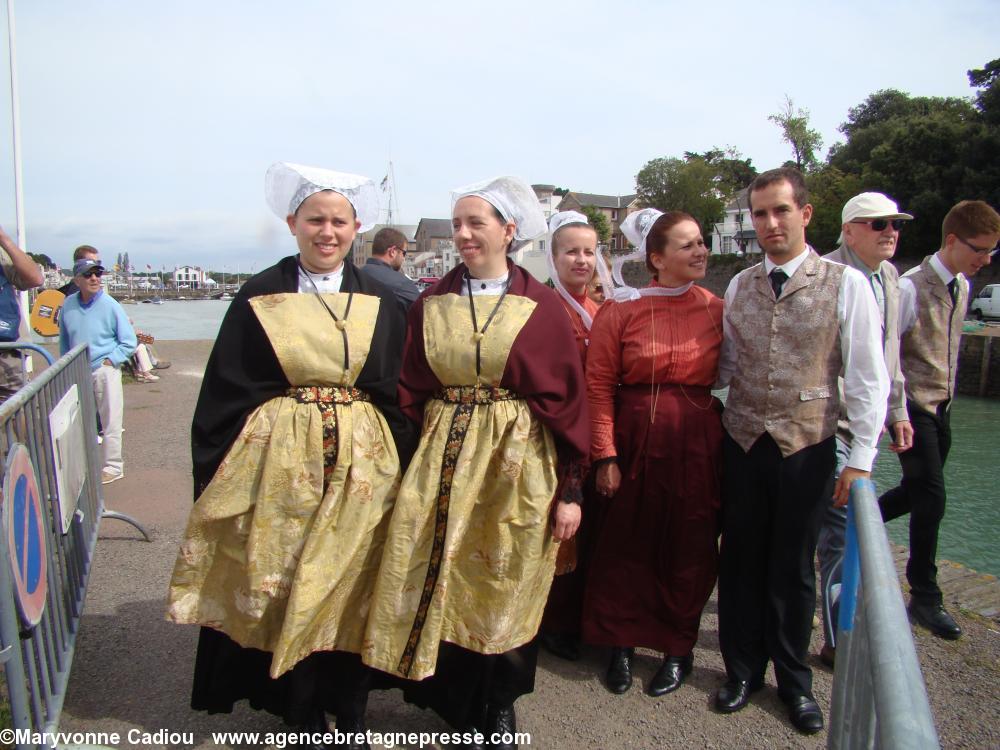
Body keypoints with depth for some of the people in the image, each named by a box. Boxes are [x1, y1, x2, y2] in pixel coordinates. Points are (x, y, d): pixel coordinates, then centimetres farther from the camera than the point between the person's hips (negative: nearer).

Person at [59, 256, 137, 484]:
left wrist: (109, 361, -10)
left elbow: (129, 342, -3)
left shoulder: (110, 305, -9)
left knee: (110, 421, 1)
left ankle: (112, 466, 11)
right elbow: (64, 340, 14)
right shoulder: (68, 305, 1)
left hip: (105, 371, -4)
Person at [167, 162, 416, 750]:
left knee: (352, 587, 9)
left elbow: (400, 394, 7)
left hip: (362, 465, 1)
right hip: (279, 463, -1)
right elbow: (225, 393, 1)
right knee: (285, 587, 7)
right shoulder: (259, 298, 1)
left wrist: (402, 470, 1)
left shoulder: (379, 303, 6)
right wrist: (216, 477, -4)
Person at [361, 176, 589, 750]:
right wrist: (413, 466, -2)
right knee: (444, 585, 8)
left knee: (506, 591, 9)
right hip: (443, 463, 2)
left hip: (519, 466, -2)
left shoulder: (542, 306, -2)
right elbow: (412, 394, 7)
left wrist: (570, 488, -6)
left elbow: (567, 399, -3)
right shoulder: (431, 304, 5)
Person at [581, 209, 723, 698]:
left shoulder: (716, 309, 3)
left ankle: (678, 648, 31)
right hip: (634, 440, -2)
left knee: (689, 549, 11)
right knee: (625, 545, 8)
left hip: (697, 444, 2)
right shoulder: (622, 309, -4)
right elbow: (599, 385, -6)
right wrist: (605, 456, -10)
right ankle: (621, 643, 29)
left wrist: (729, 444, -4)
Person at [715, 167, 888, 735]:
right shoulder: (740, 286, 5)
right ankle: (743, 670, 32)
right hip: (743, 444, 3)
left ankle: (795, 681, 33)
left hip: (807, 448, -2)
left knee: (793, 568, 12)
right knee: (741, 562, 12)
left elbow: (868, 378, -6)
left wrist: (861, 457, -7)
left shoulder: (846, 284, -6)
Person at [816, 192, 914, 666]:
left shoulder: (889, 278, 13)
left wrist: (897, 410, 19)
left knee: (833, 525, 16)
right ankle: (841, 643, 9)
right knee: (847, 528, -5)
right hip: (829, 422, -8)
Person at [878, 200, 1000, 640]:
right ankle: (925, 597, 8)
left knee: (918, 491, 15)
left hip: (941, 406, 8)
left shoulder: (962, 287, 8)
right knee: (930, 497, -6)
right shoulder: (911, 287, -18)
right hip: (915, 406, -8)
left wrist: (947, 393, 15)